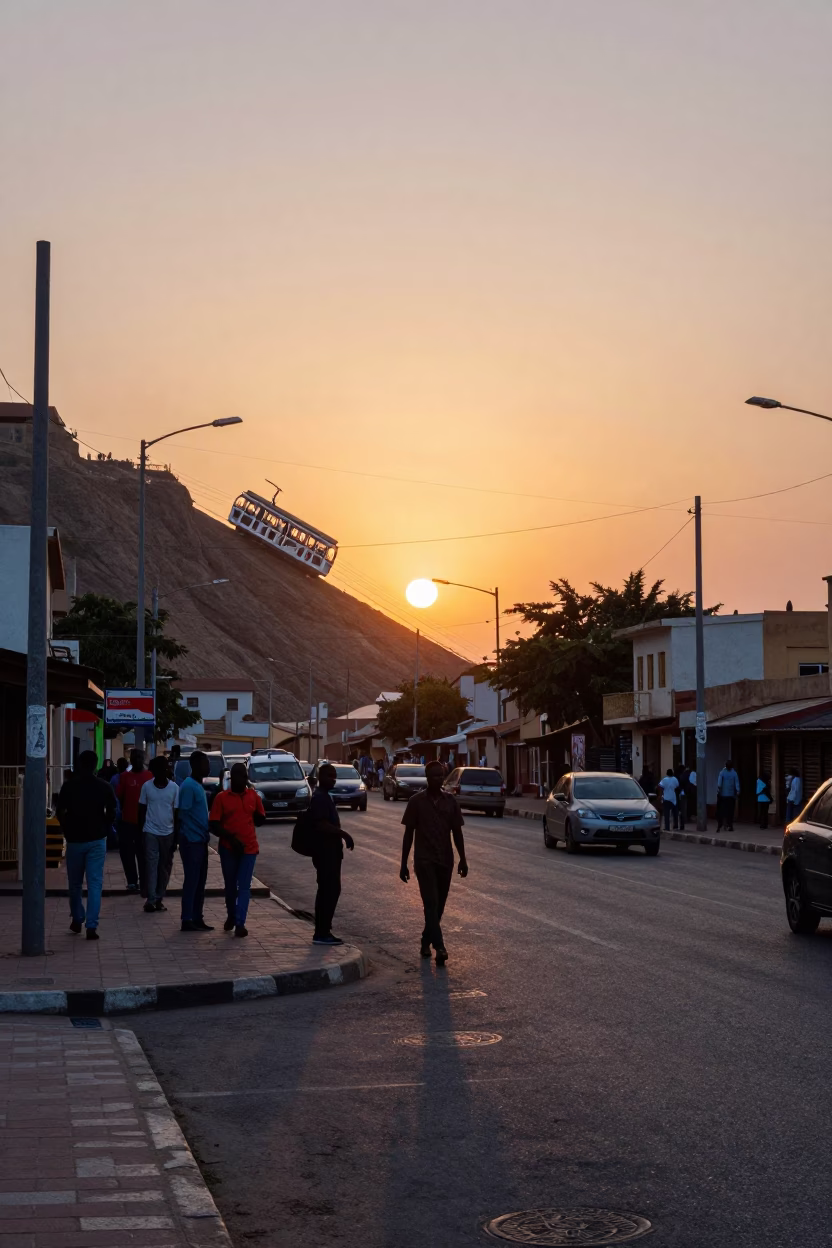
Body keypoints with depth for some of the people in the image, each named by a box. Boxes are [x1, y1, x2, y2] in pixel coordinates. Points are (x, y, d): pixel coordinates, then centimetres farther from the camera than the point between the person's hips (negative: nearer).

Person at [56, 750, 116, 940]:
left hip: (75, 839, 0)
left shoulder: (68, 786, -4)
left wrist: (67, 831, 12)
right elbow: (111, 813, -1)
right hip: (97, 839, 0)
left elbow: (60, 812, -3)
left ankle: (77, 919, 28)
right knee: (95, 883, -1)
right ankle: (91, 926, -8)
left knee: (75, 883, 16)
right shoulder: (104, 787, -2)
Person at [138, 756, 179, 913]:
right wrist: (140, 831, 2)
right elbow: (142, 810, 5)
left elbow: (176, 813, 2)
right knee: (151, 865, -5)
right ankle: (151, 899, -5)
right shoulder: (146, 786, -3)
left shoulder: (174, 788, -3)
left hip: (168, 833, 1)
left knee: (165, 866, 6)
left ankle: (159, 898, 15)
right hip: (151, 832, -1)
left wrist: (176, 836, 1)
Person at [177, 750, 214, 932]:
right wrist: (190, 835, -15)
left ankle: (197, 918, 16)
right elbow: (183, 814, -17)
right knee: (191, 880, -5)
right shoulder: (188, 786, -14)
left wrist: (205, 834, 14)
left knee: (200, 881, 11)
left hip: (200, 840, 9)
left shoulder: (198, 786, 15)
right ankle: (187, 920, -1)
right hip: (191, 841, -9)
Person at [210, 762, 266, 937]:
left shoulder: (253, 796, 4)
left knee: (244, 886, -6)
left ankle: (240, 923, -8)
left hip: (249, 848, 1)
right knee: (230, 885, 12)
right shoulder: (221, 797, -4)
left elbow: (260, 820, 15)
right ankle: (231, 916, 32)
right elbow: (214, 826, -7)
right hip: (228, 848, -1)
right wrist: (231, 837, -18)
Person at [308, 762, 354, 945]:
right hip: (325, 852, -11)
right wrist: (344, 834, -19)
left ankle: (323, 931, 17)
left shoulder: (324, 796, 16)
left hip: (329, 851, 11)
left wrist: (342, 835, 19)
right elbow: (322, 825, -24)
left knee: (329, 891, 13)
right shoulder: (320, 798, -16)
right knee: (329, 891, -8)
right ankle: (321, 933, -5)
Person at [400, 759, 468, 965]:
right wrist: (404, 864, -3)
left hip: (445, 860, 4)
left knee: (439, 905, 9)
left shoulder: (450, 801, 4)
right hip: (424, 860, -4)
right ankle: (439, 947, -23)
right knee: (431, 902, -14)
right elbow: (409, 833, -1)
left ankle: (426, 941, 26)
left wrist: (463, 859, 1)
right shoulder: (416, 801, -4)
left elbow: (457, 832, 8)